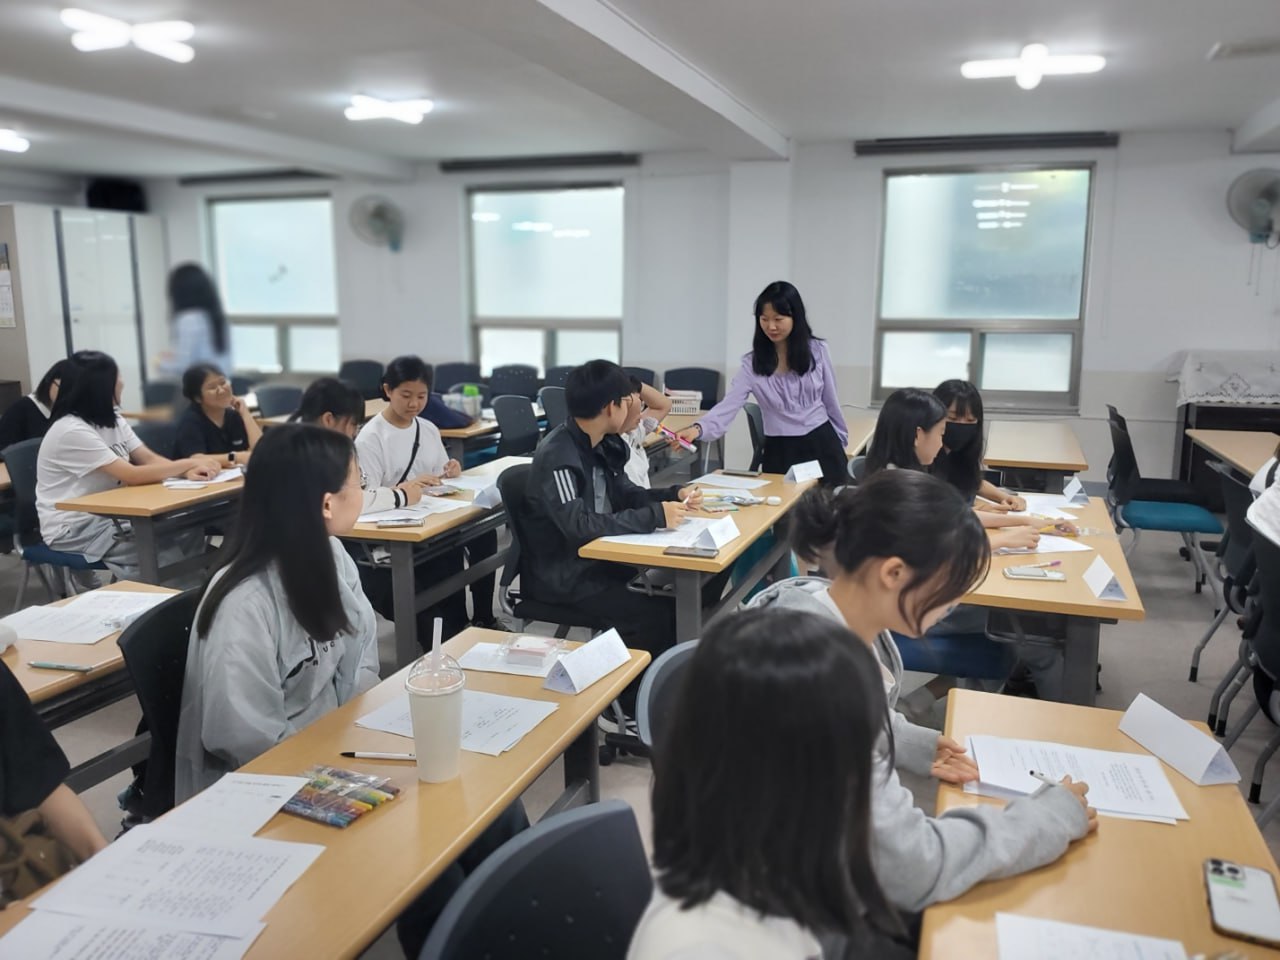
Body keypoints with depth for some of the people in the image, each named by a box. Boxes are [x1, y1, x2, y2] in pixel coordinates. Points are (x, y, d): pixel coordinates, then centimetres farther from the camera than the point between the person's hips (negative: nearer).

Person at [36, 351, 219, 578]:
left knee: (187, 531, -11)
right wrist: (189, 463, -20)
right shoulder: (71, 431, -21)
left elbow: (150, 460, 1)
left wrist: (187, 472, -20)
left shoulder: (113, 422, 7)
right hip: (72, 528, -8)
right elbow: (132, 476, -25)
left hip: (107, 516, 8)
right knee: (161, 553, -27)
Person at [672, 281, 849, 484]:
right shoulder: (752, 363, -6)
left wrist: (841, 443, 16)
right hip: (781, 452, -1)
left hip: (822, 445, 1)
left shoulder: (818, 351, -2)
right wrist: (698, 429, -36)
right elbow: (728, 406, -18)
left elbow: (830, 401, 9)